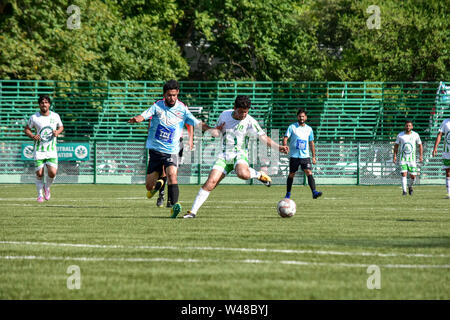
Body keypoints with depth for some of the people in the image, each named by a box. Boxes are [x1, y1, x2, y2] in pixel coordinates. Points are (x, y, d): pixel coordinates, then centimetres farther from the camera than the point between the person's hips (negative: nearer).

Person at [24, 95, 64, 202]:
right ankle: (40, 195, 18)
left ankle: (47, 187, 17)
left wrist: (57, 132, -4)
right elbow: (26, 129, 9)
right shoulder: (34, 117, -3)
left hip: (52, 150, 1)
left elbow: (61, 127, 19)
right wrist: (33, 136, -11)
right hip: (39, 150, -1)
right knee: (39, 174, -3)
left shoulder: (55, 116, 3)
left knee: (52, 172, -14)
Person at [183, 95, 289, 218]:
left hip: (240, 154, -3)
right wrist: (215, 131, -7)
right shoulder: (225, 115, 5)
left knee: (243, 174, -38)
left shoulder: (249, 121, -8)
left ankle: (259, 175, -4)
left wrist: (278, 147, -25)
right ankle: (193, 211, -10)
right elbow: (216, 132, 19)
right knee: (211, 181, -14)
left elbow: (263, 137, -11)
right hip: (224, 155, 3)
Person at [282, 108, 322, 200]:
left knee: (309, 173, -15)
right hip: (294, 156, -1)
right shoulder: (292, 127, 1)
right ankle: (288, 194, 22)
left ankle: (314, 192, -25)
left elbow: (311, 143, 15)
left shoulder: (309, 129, 10)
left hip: (305, 155, 1)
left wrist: (313, 156, 12)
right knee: (291, 175, 8)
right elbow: (285, 138, -5)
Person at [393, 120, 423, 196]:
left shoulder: (415, 135, 0)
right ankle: (404, 191, -10)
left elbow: (420, 145, 10)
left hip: (412, 158, 1)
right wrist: (395, 156, 0)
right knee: (404, 174, -15)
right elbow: (396, 145, 9)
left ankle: (410, 186, 29)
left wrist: (421, 155, 0)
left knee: (413, 176, -1)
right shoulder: (400, 135, -1)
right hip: (403, 158, -1)